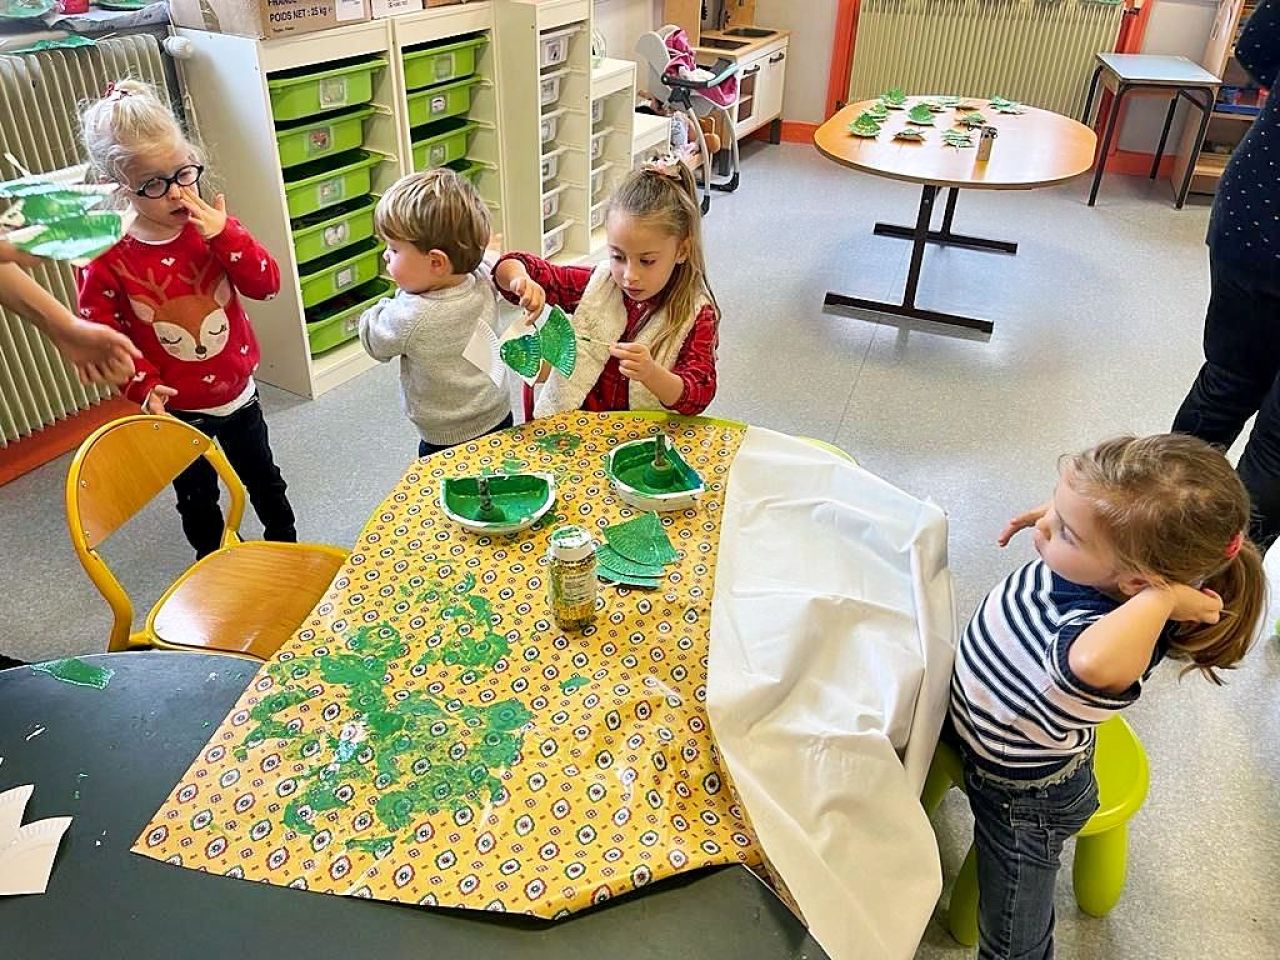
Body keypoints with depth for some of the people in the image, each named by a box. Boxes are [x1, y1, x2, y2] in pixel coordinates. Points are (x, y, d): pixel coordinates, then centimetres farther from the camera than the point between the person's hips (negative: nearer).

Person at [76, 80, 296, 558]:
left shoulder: (211, 227, -9)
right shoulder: (107, 258, -18)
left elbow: (266, 284, -15)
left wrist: (225, 235, -26)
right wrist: (143, 385, -23)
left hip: (237, 392, 3)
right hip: (177, 408, -2)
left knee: (264, 478, 22)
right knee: (197, 497, 18)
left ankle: (286, 548, 46)